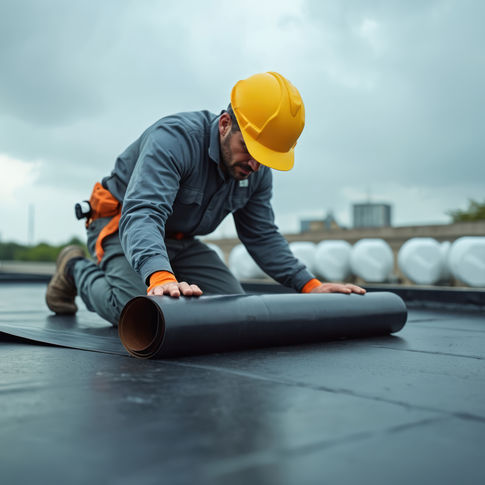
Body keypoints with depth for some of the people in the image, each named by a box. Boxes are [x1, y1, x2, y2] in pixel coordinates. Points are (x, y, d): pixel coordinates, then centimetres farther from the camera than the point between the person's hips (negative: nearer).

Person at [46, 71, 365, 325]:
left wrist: (310, 285, -11)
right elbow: (141, 214, -45)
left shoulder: (257, 171, -8)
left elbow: (263, 236, 1)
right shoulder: (174, 137, -31)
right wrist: (161, 277, -64)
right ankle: (77, 269, 1)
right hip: (122, 223, -6)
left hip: (180, 240, 6)